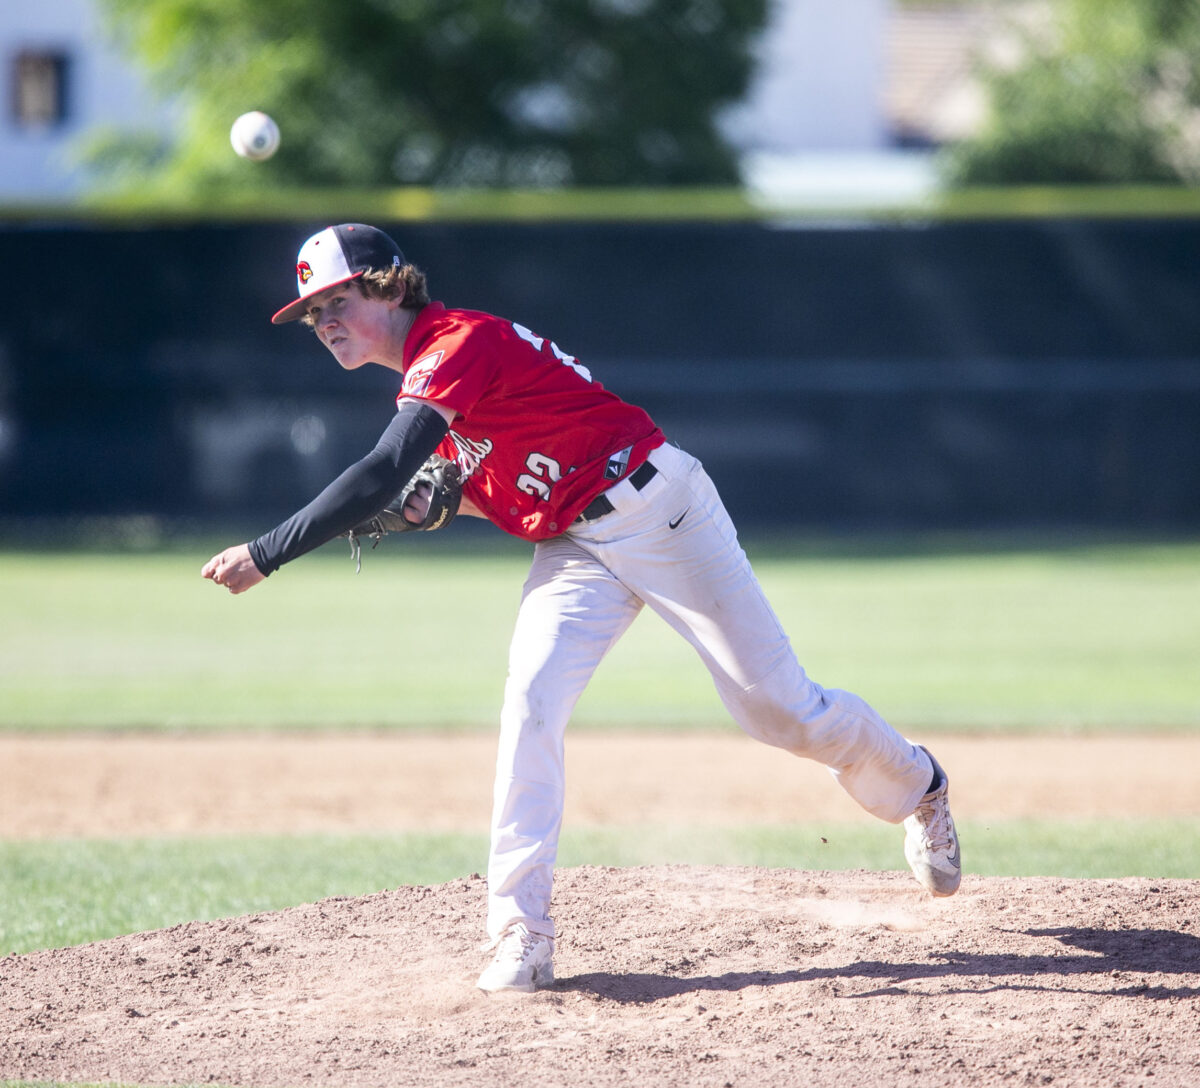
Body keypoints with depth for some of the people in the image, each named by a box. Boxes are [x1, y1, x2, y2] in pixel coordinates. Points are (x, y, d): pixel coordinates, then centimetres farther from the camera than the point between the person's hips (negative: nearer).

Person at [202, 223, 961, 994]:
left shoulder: (456, 345, -23)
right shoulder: (431, 371, 8)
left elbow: (381, 475, -34)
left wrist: (263, 556, -33)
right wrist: (444, 500, -6)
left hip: (658, 512, -8)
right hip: (573, 548, 8)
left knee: (781, 711, 0)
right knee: (531, 703, -15)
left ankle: (915, 786, 30)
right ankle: (522, 935, -18)